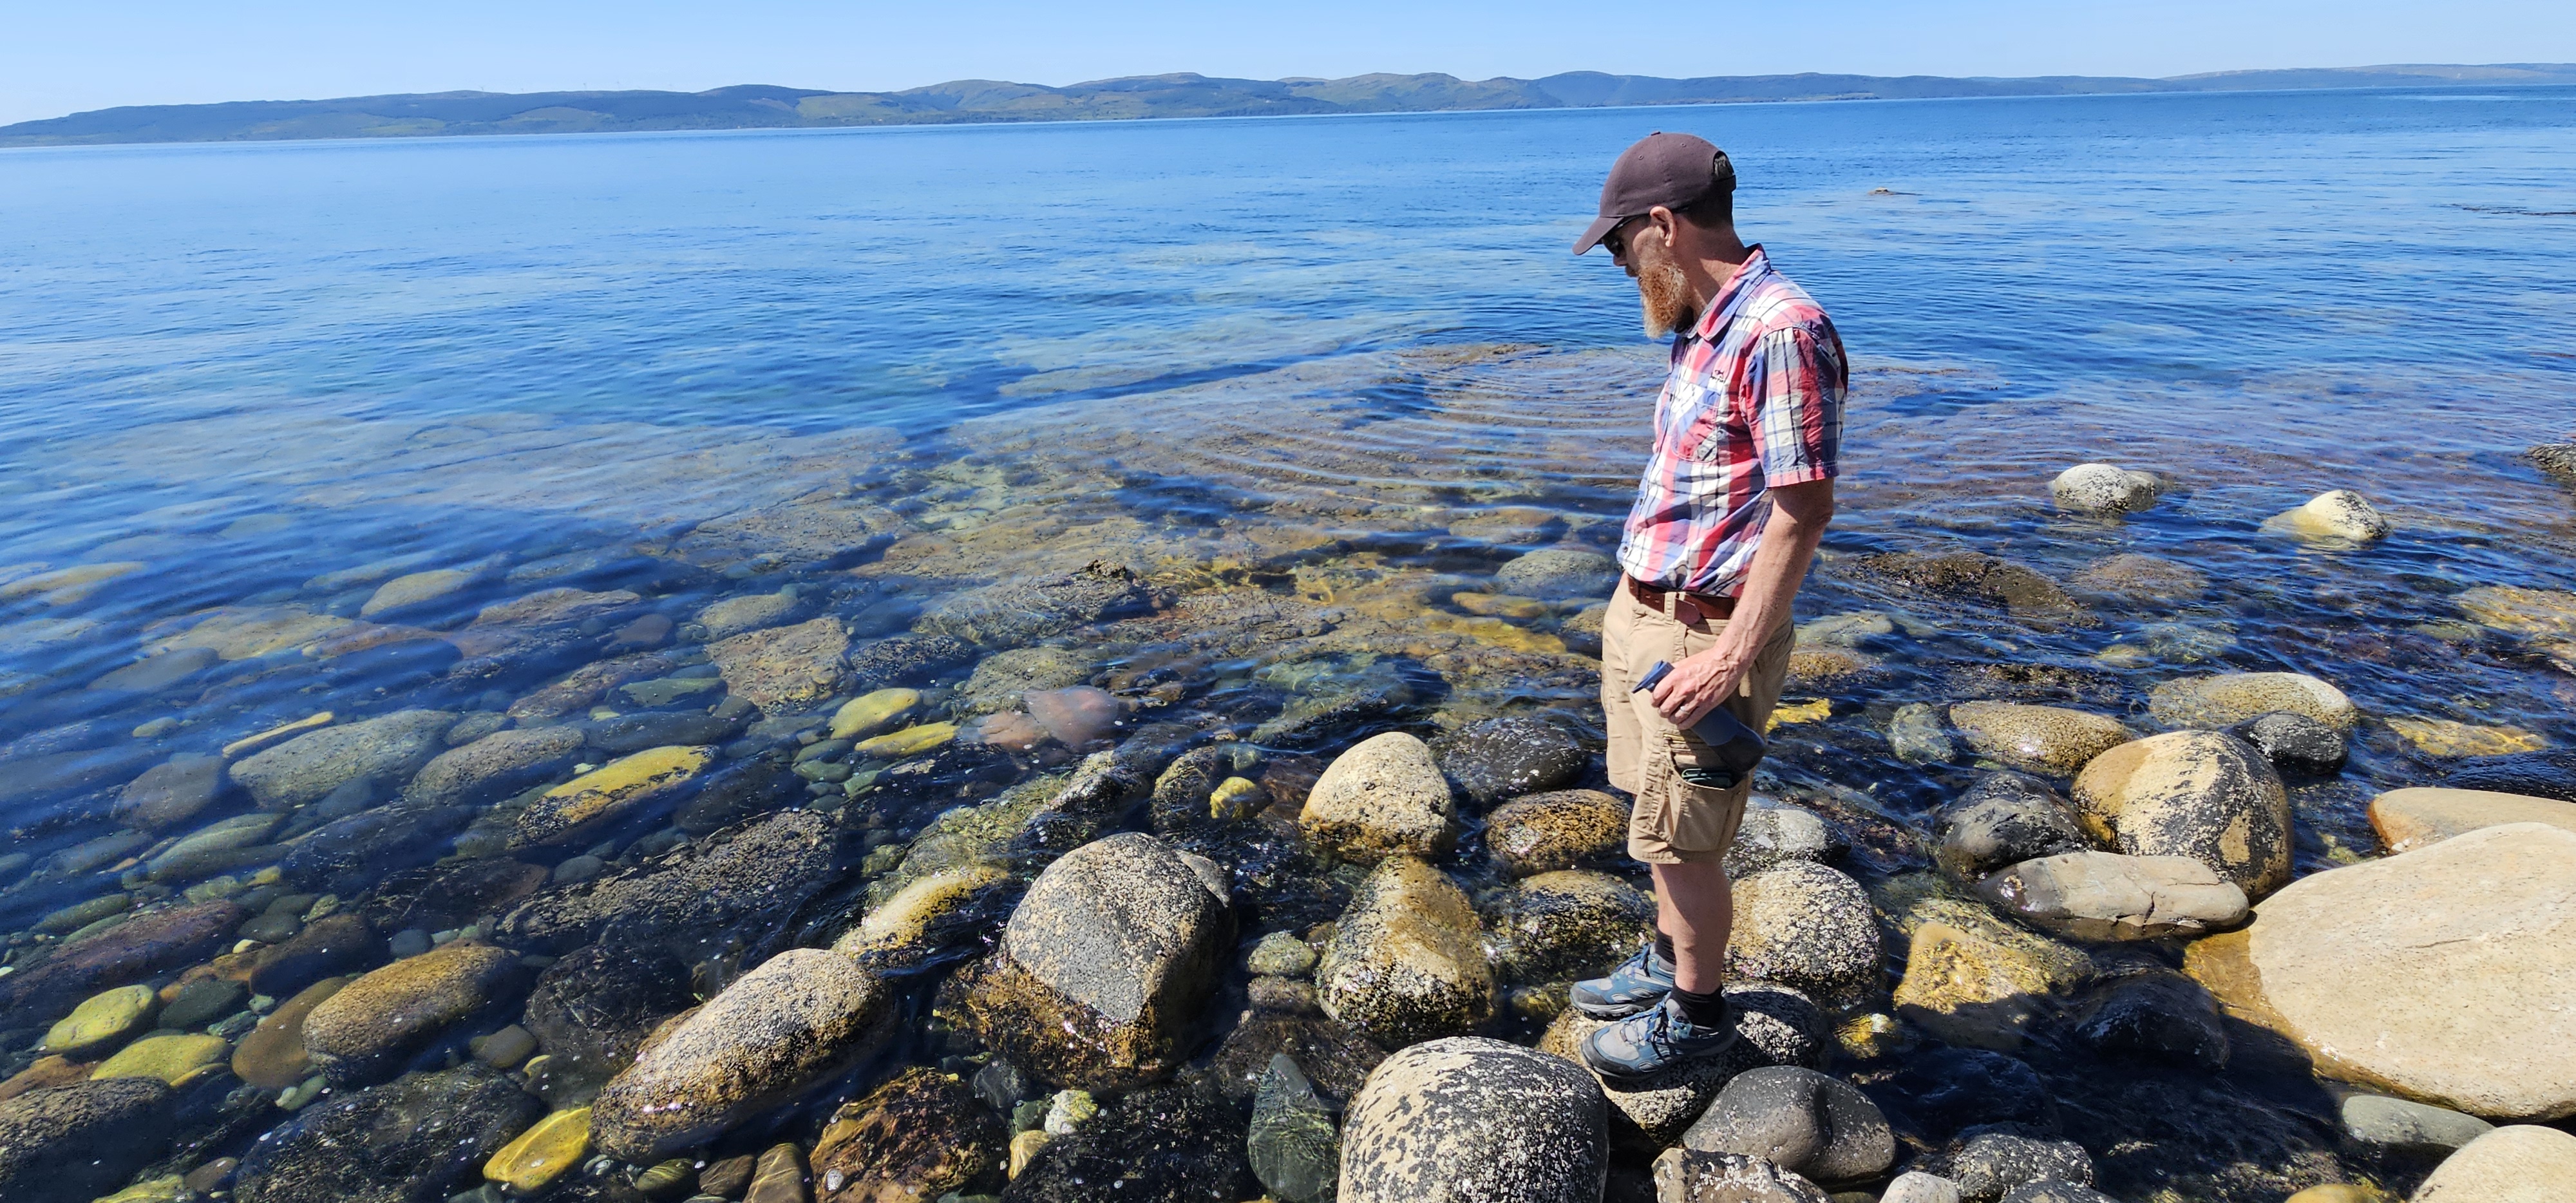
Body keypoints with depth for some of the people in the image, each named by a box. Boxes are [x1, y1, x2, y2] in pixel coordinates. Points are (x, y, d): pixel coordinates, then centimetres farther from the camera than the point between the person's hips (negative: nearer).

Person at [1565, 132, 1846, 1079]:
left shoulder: (1781, 330, -20)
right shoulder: (1705, 329, 11)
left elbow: (1804, 508, -22)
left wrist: (1733, 656, -23)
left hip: (1702, 634, -9)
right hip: (1641, 612, 9)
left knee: (1680, 841, 6)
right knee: (1662, 825, 22)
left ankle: (1696, 1011, 26)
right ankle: (1668, 961, 41)